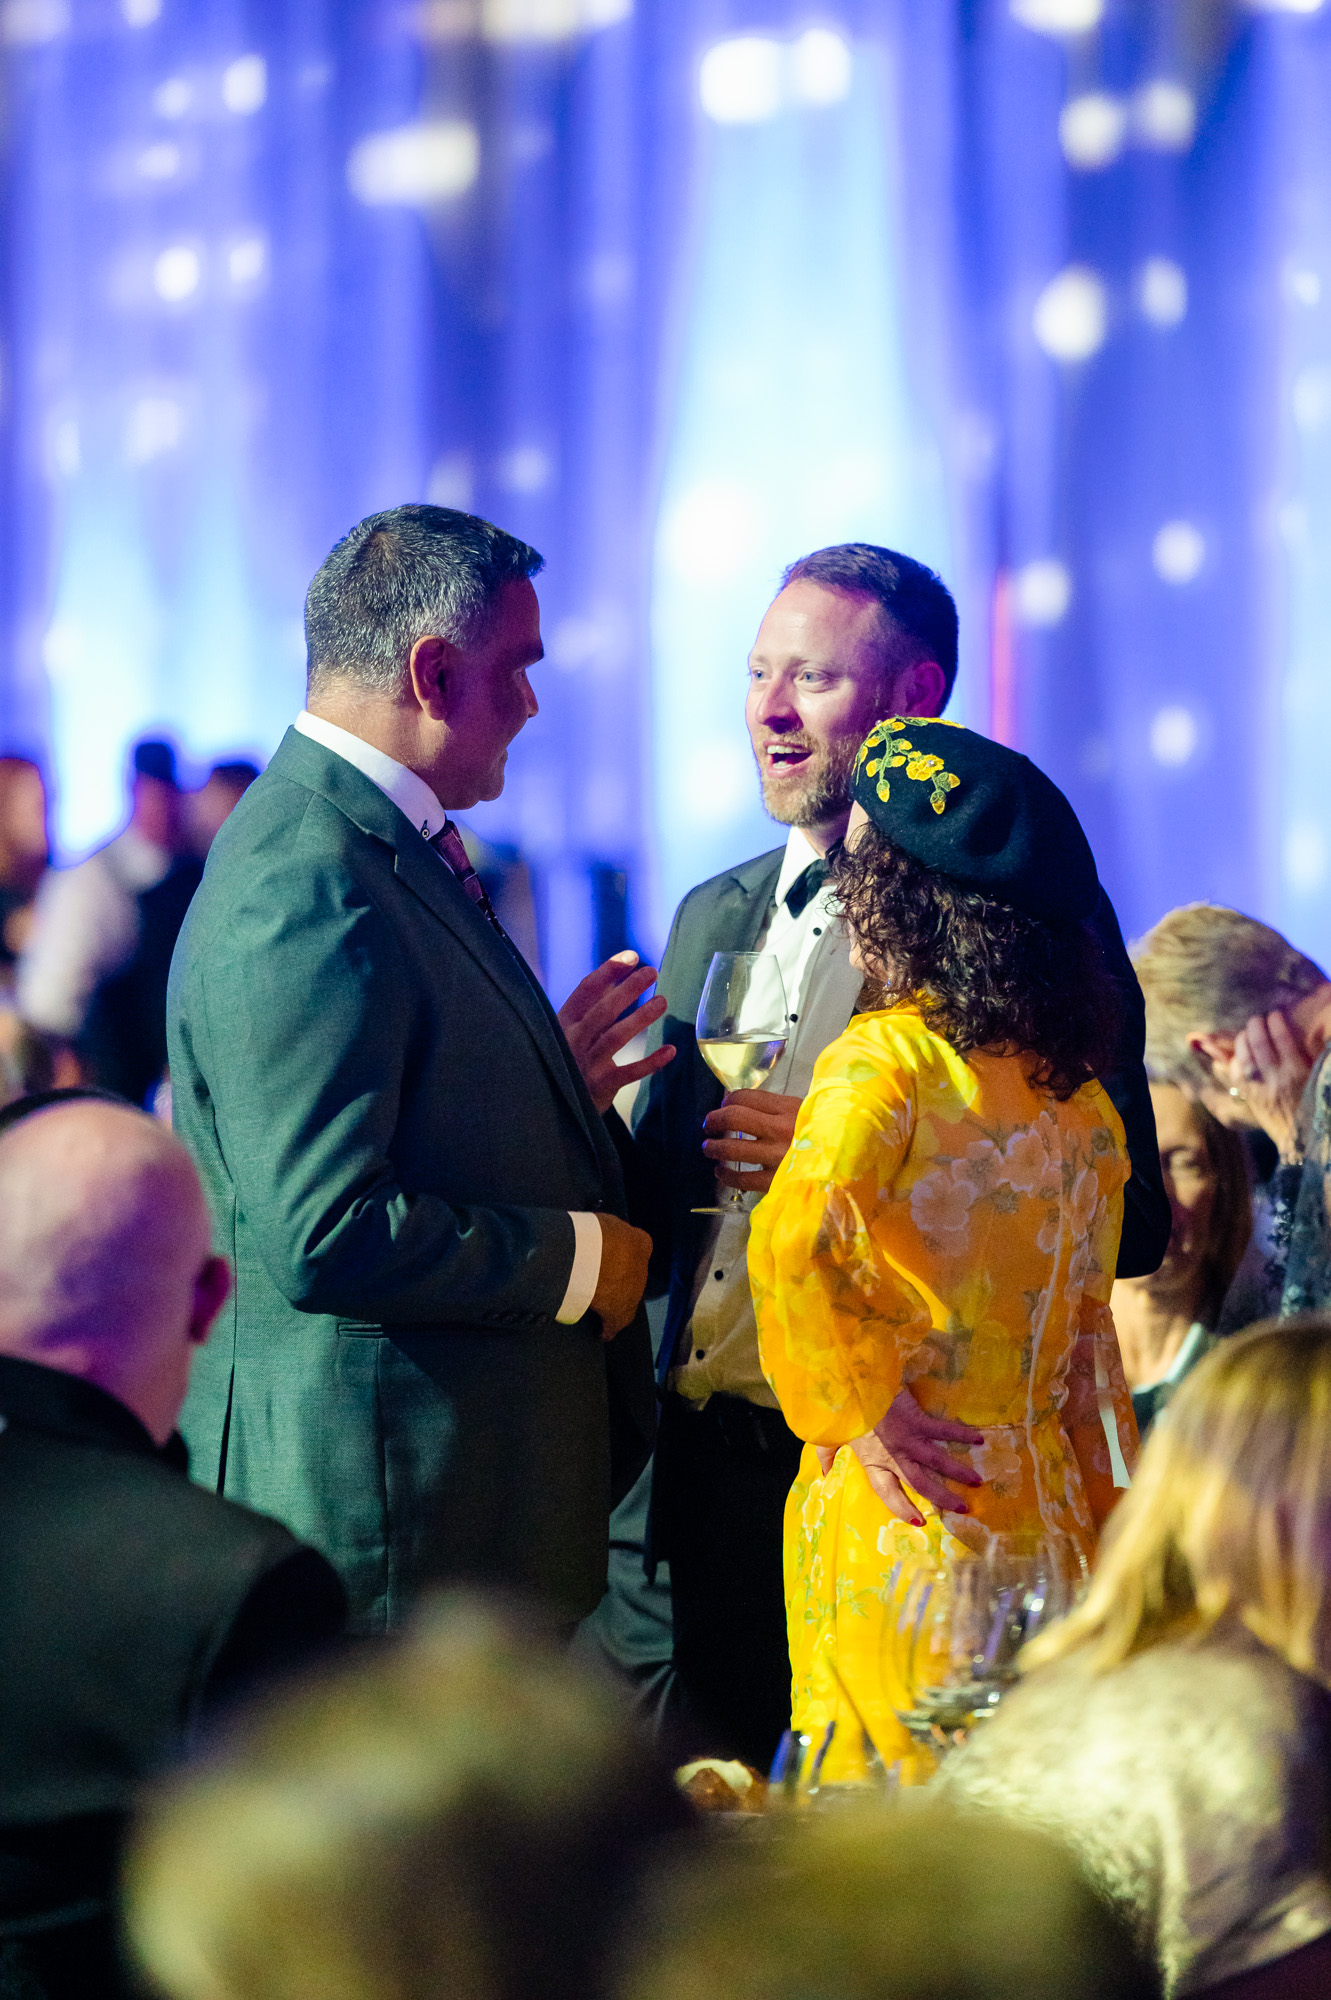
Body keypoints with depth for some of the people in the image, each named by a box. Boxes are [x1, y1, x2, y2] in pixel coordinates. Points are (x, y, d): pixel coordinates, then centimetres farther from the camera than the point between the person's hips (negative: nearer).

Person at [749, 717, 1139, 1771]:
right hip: (1043, 1512, 6)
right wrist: (1106, 1537, 19)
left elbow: (797, 1240, -29)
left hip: (904, 1509, -6)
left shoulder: (889, 1059, -11)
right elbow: (1090, 1341, 14)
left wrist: (858, 1416, -15)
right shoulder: (1081, 1103, 9)